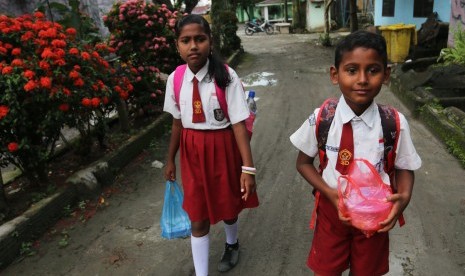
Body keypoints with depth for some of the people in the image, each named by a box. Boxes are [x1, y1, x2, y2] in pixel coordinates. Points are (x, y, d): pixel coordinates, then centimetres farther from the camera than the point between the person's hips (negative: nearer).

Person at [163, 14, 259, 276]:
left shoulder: (227, 77, -18)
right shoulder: (175, 79, -6)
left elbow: (239, 123, -19)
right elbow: (177, 122, 5)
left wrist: (248, 167, -22)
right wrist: (170, 159, 12)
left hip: (223, 149, -2)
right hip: (192, 152, 2)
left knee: (228, 206, 22)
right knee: (198, 218, 10)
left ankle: (232, 244, 56)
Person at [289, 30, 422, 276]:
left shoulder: (395, 123, -17)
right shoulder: (321, 119, -17)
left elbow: (404, 167, -2)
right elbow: (304, 163, -5)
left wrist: (404, 196, -22)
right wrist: (330, 193, -20)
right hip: (332, 209, 0)